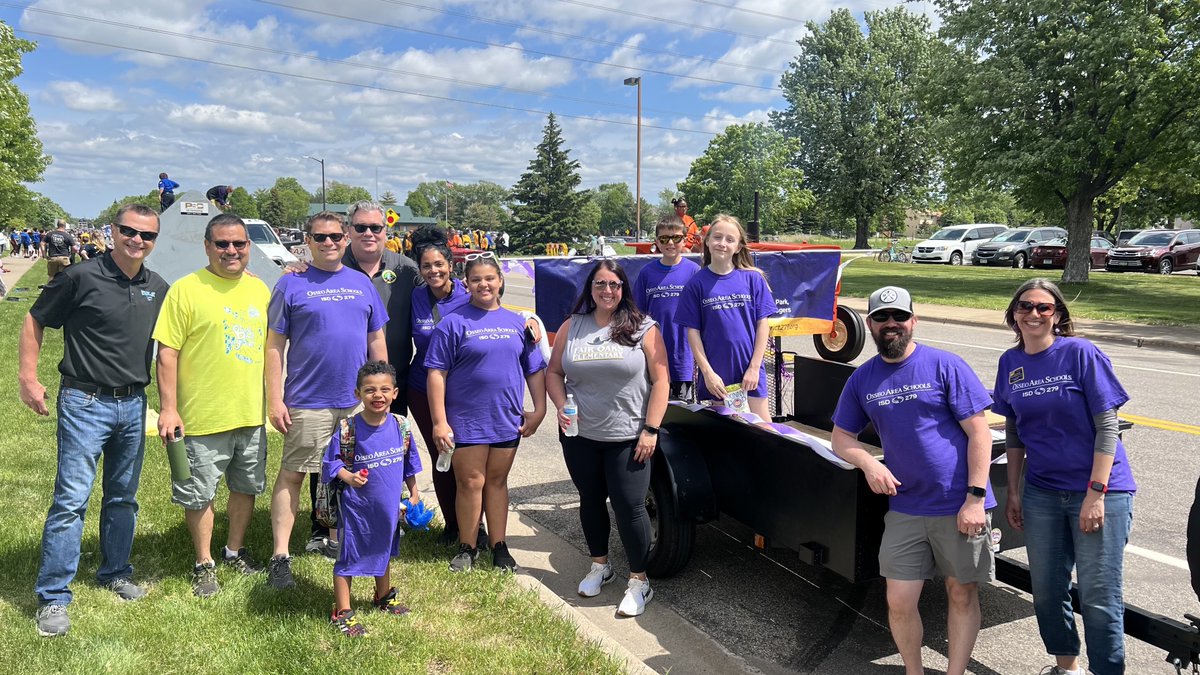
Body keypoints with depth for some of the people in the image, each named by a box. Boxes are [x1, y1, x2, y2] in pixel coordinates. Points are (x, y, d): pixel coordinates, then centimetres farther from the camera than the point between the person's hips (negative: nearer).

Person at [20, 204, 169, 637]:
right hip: (85, 403, -5)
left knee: (123, 497, 15)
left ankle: (115, 572, 31)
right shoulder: (81, 278, -9)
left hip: (133, 406, 5)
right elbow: (35, 322, -1)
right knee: (71, 498, -5)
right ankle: (53, 598, 4)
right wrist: (29, 379, -7)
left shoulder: (159, 290, 5)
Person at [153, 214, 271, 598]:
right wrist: (168, 409, -15)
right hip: (203, 418, -5)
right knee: (199, 494, 8)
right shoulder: (186, 290, -9)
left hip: (252, 415, 5)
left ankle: (235, 551, 37)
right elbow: (167, 353, -11)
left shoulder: (259, 289, 7)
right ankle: (204, 564, 26)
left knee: (246, 487, 18)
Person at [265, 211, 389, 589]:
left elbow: (377, 341, 14)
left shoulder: (362, 284, 10)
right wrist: (275, 400, -9)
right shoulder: (291, 285, -2)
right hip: (307, 404, -4)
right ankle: (281, 556, 7)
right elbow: (274, 345, -3)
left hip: (358, 402, 4)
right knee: (292, 475, 0)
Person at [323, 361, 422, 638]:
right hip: (356, 506, -4)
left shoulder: (401, 426, -6)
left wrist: (413, 493, 12)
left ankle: (383, 595, 47)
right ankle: (342, 612, 18)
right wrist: (348, 476, -27)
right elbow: (331, 461, -9)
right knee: (348, 556, 4)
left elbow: (409, 462, 8)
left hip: (389, 504, 5)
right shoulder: (348, 428, -18)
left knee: (384, 550, 24)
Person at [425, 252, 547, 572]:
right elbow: (437, 374, -8)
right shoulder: (453, 323, -5)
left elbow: (535, 370, 12)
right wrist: (439, 422, -12)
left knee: (497, 482, 13)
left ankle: (499, 546, 22)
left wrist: (539, 410, 5)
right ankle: (467, 548, 19)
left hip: (507, 421, 3)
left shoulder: (517, 323, 7)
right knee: (471, 483, 3)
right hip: (466, 422, -3)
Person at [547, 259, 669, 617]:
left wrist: (650, 429, -11)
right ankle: (599, 565, 36)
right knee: (591, 500, 16)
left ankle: (639, 581, 13)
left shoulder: (643, 328, -4)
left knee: (629, 507, -3)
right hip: (580, 436, 4)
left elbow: (660, 380, -6)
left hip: (628, 439, -3)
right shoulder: (572, 326, 5)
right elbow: (554, 373, 11)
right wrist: (561, 408, -6)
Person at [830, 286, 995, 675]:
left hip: (960, 506, -3)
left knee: (962, 595, 11)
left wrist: (975, 498, -13)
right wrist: (868, 462, -11)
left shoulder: (944, 365, -7)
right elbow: (840, 438, 10)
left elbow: (979, 431, -8)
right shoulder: (862, 379, 5)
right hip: (905, 508, 3)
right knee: (899, 602, 5)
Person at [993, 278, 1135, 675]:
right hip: (1042, 491, 5)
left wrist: (1096, 493, -16)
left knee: (1098, 596, -1)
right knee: (1046, 591, 14)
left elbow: (1107, 426, -11)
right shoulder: (1010, 363, 3)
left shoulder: (1081, 353, -11)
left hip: (1100, 491, -5)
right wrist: (1012, 492, 9)